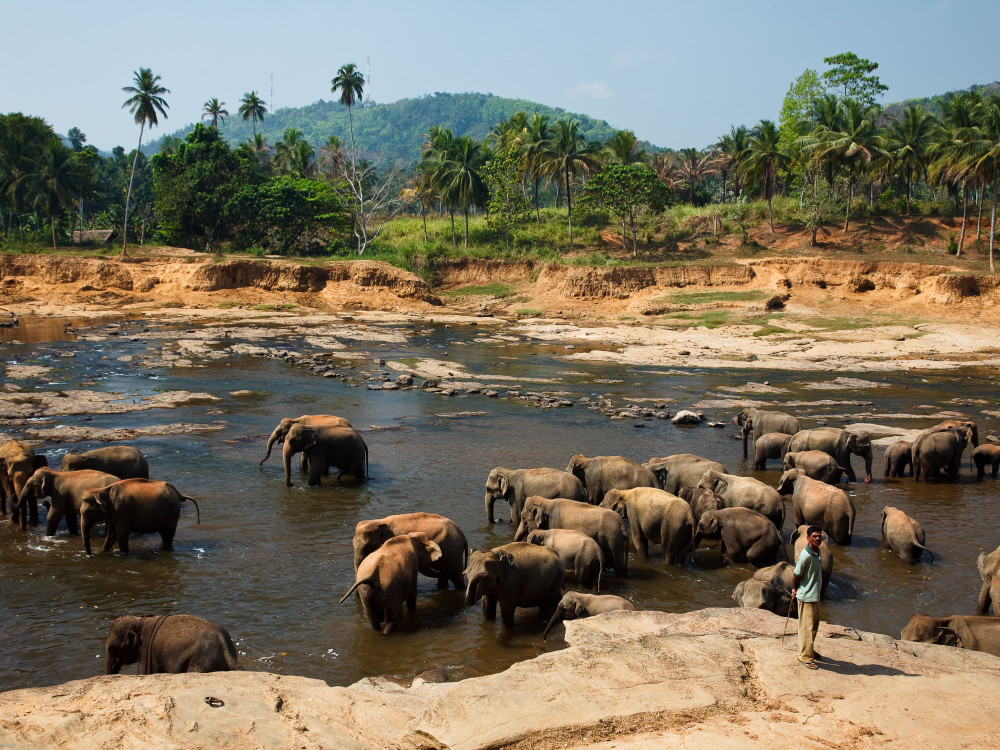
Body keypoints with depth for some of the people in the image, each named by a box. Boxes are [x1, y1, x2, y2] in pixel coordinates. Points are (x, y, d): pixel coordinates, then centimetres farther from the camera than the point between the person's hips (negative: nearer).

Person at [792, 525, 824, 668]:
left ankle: (810, 650, 37)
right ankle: (805, 656, 9)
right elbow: (795, 576, -17)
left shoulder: (817, 552, 6)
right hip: (807, 596, -9)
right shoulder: (806, 556, -24)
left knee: (814, 624, 20)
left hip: (815, 595, 9)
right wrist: (795, 589, 0)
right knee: (807, 627, -1)